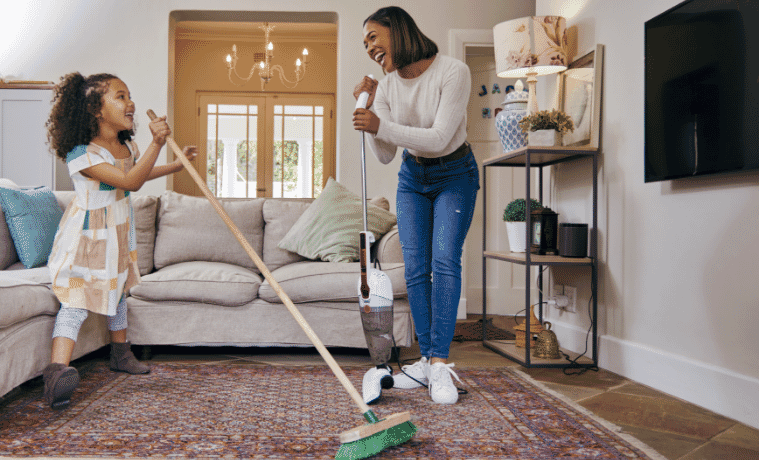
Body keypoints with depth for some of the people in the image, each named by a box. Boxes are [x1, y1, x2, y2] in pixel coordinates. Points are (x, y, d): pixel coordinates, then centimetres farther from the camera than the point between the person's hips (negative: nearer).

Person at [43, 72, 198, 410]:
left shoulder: (127, 146, 2)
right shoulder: (81, 153, -25)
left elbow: (139, 173, 24)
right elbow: (130, 181, -33)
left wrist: (177, 164, 27)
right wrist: (157, 143, -39)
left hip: (118, 231, 9)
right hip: (87, 235, -9)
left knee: (117, 289, 19)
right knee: (77, 299, -16)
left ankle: (121, 354, 34)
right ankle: (57, 369, -21)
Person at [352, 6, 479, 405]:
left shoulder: (453, 72, -22)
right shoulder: (386, 86, -7)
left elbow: (439, 139, -29)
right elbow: (384, 156, -8)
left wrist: (381, 125, -35)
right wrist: (370, 115, -22)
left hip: (455, 176, -4)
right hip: (412, 177, 5)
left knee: (445, 260, -18)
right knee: (415, 268, -3)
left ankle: (440, 364, -14)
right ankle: (428, 361, 4)